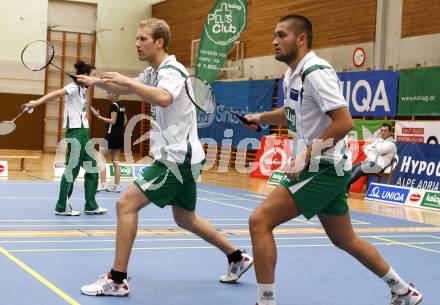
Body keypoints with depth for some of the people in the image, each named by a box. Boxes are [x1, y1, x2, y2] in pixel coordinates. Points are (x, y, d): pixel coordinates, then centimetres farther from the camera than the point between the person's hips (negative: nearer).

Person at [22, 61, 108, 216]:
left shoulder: (82, 89, 14)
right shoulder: (74, 87, -11)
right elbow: (55, 94, -26)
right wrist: (37, 102, -38)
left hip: (83, 133, 10)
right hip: (76, 133, -10)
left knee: (92, 168, 11)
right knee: (72, 169, -5)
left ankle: (91, 206, 17)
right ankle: (62, 207, 3)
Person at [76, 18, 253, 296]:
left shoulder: (172, 70, -16)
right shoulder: (153, 72, 13)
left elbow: (163, 99, -38)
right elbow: (125, 89, 24)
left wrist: (126, 80, -33)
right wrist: (96, 82, 6)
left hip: (178, 158, -10)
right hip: (180, 158, 10)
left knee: (126, 204, -12)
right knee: (186, 220, 20)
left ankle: (117, 280, -7)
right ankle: (238, 258, 31)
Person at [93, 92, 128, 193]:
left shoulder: (114, 105, -13)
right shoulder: (121, 105, 14)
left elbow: (113, 121, -20)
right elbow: (125, 121, 19)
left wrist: (100, 117, -19)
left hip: (112, 136, -9)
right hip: (120, 136, 9)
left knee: (100, 157, -5)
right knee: (115, 161, 11)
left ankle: (103, 184, -12)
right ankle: (116, 185, 11)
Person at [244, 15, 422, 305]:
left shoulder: (316, 71, -17)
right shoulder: (292, 75, 11)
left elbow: (344, 122, -24)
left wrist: (306, 156, -25)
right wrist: (261, 118, 13)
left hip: (324, 169, -10)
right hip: (321, 169, 10)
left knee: (259, 221, -14)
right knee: (346, 240, 20)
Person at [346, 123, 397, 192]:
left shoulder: (391, 144, -5)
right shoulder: (378, 140, 20)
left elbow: (377, 150, -17)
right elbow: (366, 150, 10)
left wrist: (367, 147, 2)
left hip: (378, 165, -8)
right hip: (369, 161, 8)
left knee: (359, 169, -25)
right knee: (352, 168, -11)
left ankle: (346, 187, -24)